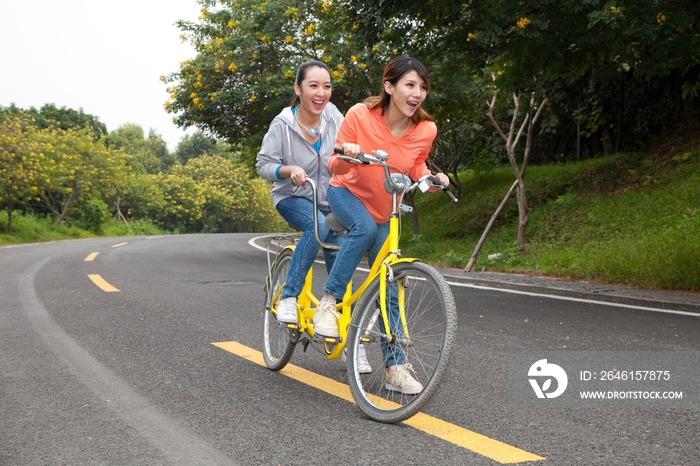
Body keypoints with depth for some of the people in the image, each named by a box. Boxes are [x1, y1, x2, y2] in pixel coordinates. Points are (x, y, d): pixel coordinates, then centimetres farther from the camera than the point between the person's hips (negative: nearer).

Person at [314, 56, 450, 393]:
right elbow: (335, 167, -15)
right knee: (365, 228, -38)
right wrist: (345, 156, -37)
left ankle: (395, 369, 7)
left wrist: (431, 178, -17)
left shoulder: (426, 130, -17)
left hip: (385, 210, 3)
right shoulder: (359, 115, -23)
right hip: (347, 193, -3)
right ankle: (328, 302, -22)